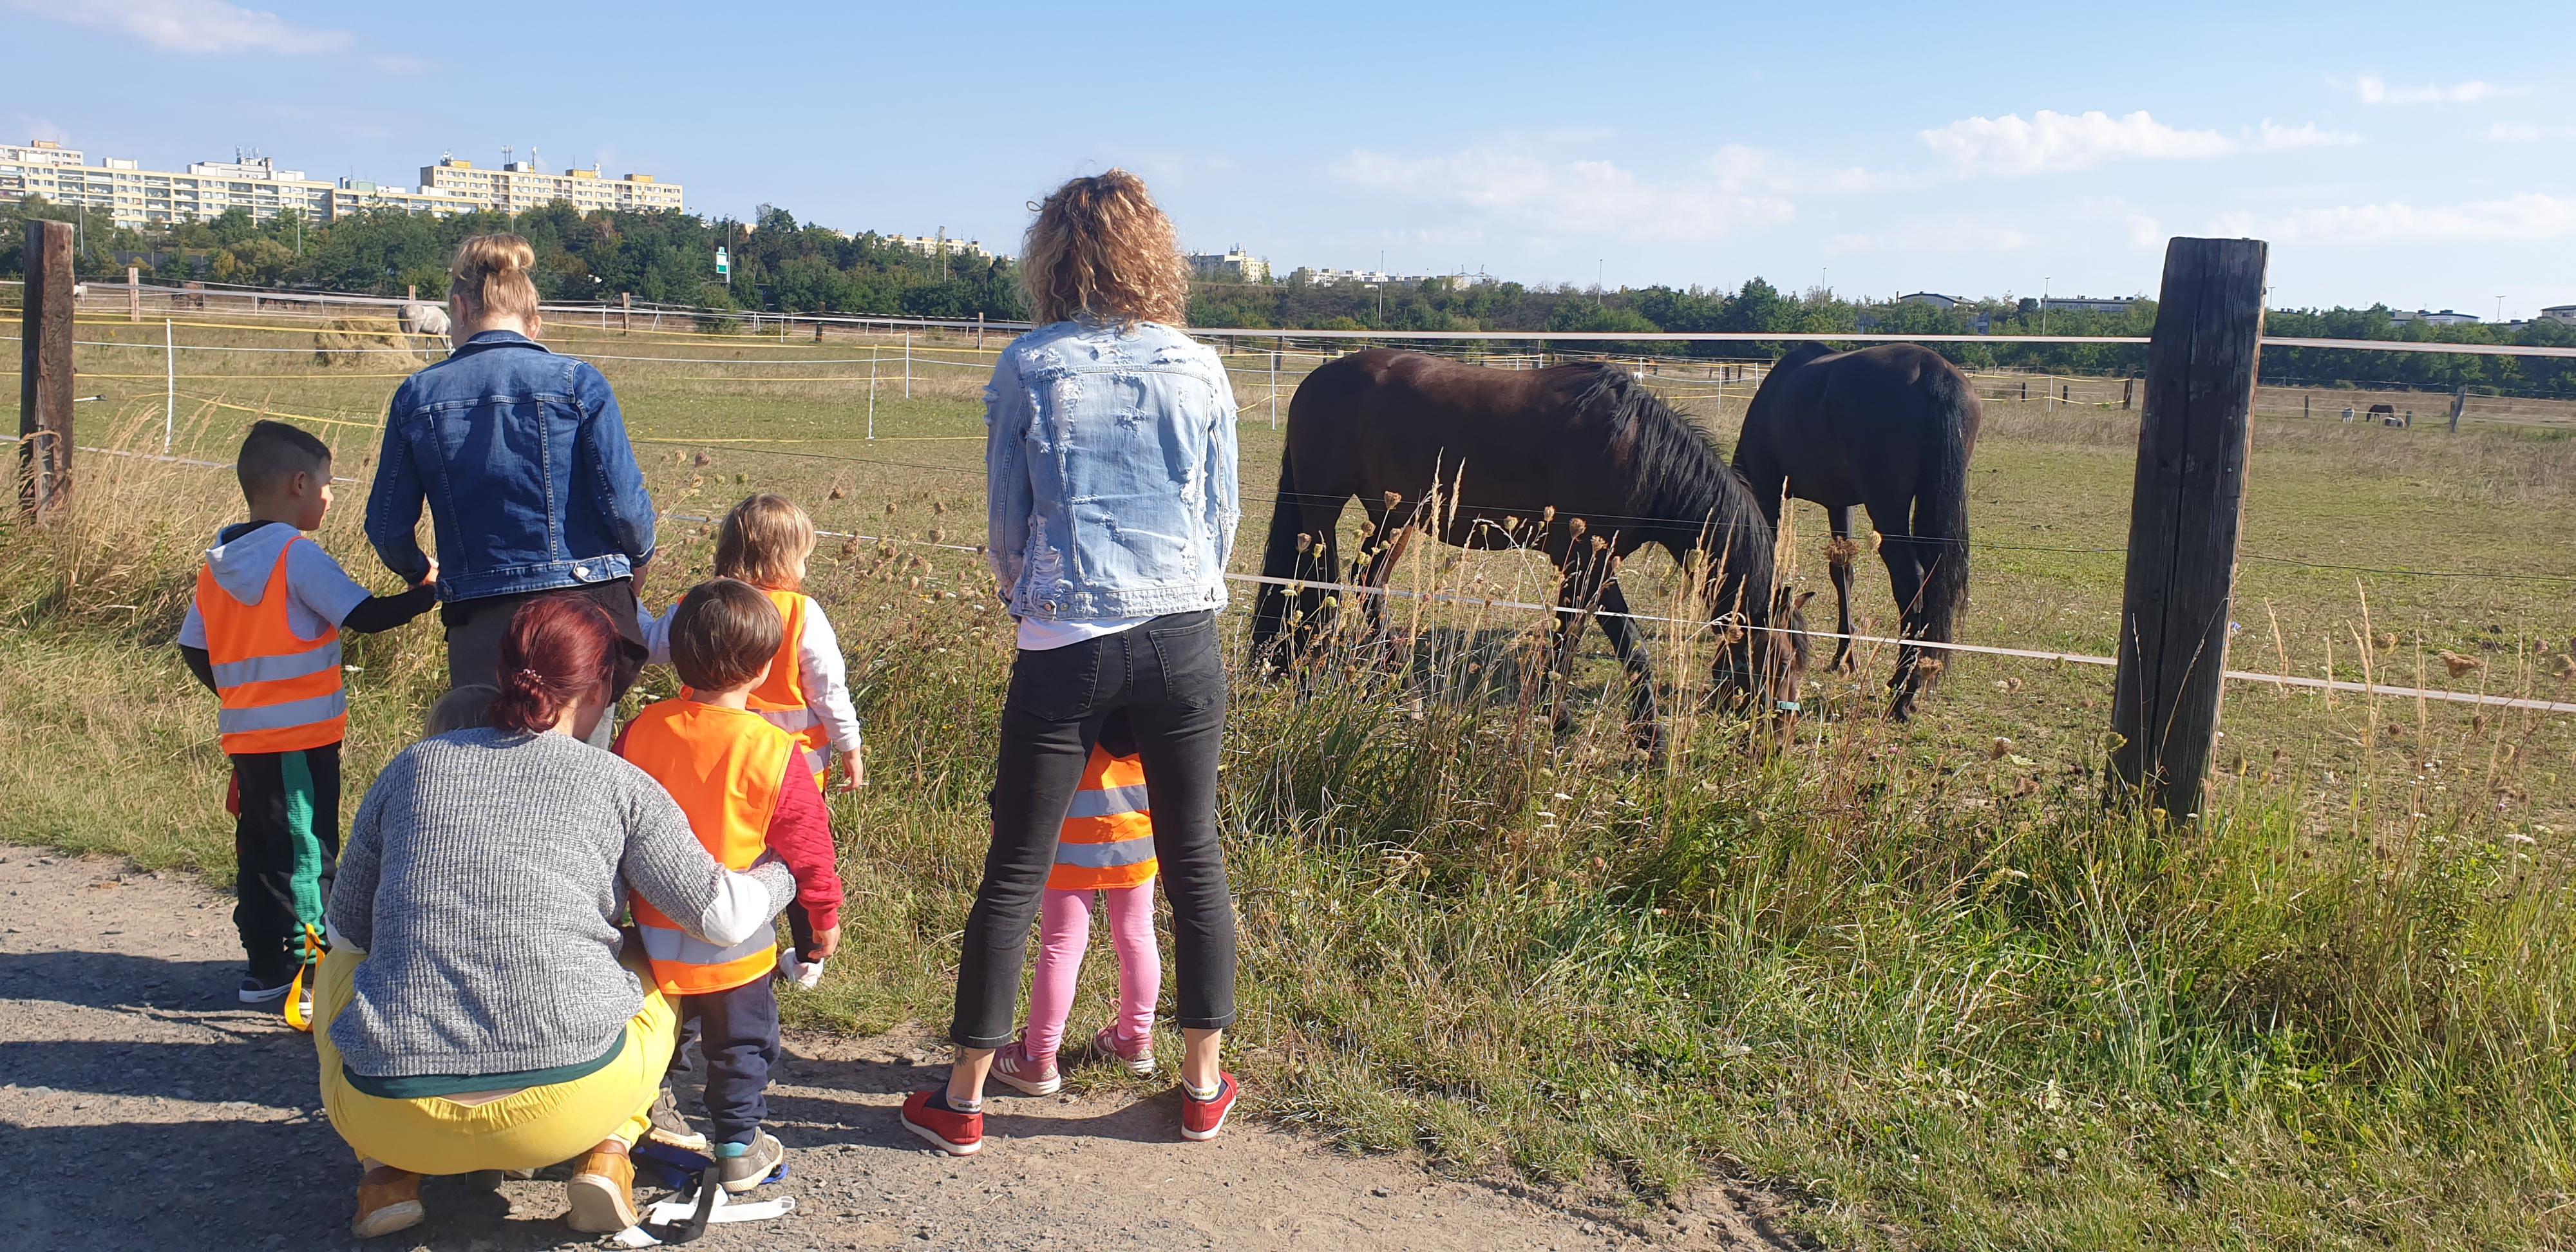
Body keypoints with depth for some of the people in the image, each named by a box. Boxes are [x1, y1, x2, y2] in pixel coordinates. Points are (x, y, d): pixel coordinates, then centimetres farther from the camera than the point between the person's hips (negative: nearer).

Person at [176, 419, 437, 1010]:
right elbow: (364, 615, -20)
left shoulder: (216, 563, 9)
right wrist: (427, 591, -10)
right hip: (302, 734, -7)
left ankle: (264, 965, 23)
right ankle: (308, 969, 4)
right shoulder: (298, 556, -14)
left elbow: (194, 649, 13)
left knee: (258, 846, 15)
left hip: (244, 734, 8)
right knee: (306, 850, 0)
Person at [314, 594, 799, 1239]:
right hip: (567, 1107, -2)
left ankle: (387, 1168, 16)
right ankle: (607, 1154, 8)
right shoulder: (619, 784, 1)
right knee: (656, 974, 29)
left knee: (342, 965, 32)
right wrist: (782, 872, 20)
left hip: (394, 1114, 2)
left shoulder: (411, 767, 8)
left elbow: (346, 931, 18)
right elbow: (721, 916, 0)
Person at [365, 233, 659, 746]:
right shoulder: (577, 382, -4)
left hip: (478, 624, 2)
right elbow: (625, 506, -8)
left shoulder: (417, 395, 4)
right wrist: (639, 558, 14)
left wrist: (418, 571, 29)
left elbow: (388, 528, 7)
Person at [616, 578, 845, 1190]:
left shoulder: (640, 731, -5)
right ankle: (740, 1148, 23)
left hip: (653, 932, 4)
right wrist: (826, 916, 8)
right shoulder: (775, 752, -17)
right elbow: (807, 845, -8)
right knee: (741, 1042, 13)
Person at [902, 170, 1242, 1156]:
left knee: (1015, 872, 7)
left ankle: (964, 1100, 17)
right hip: (1182, 637, 2)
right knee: (1194, 858, 14)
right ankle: (1204, 1084, 24)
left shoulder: (1027, 368, 0)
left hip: (1065, 642, -2)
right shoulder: (1199, 369, 4)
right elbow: (1222, 517, 10)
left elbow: (1007, 525, 5)